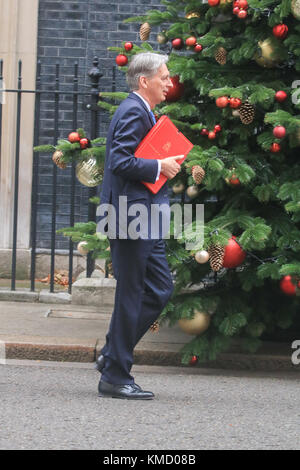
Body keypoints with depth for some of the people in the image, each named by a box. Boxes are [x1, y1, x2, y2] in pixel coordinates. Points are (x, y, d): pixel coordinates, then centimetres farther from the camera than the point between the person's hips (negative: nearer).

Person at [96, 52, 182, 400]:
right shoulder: (133, 112, -14)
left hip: (143, 218, 11)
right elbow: (120, 161, -24)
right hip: (130, 216, -11)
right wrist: (159, 167, -15)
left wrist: (166, 165, 13)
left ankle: (113, 355, 19)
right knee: (131, 295, -5)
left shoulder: (141, 111, 19)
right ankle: (114, 377, 2)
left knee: (160, 289, 11)